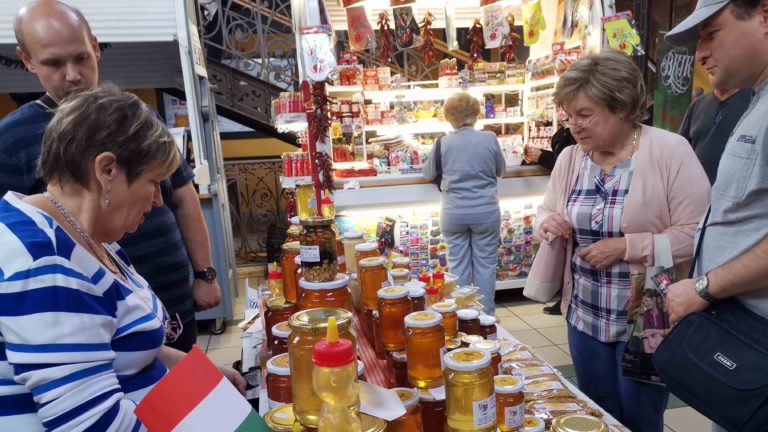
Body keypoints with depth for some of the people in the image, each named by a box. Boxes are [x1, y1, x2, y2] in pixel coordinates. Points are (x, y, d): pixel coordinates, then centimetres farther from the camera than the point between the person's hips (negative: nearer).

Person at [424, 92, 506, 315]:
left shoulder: (443, 143, -4)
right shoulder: (490, 138, -4)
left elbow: (428, 173, 10)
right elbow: (500, 170, 12)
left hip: (454, 214, 0)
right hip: (486, 212, 0)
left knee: (458, 266, 9)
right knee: (485, 265, 9)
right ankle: (486, 314, 19)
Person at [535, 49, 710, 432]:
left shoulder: (669, 150, -14)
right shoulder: (570, 158, 2)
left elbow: (696, 235, -17)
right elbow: (546, 211, 12)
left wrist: (626, 247, -24)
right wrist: (547, 223, -10)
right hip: (585, 317, 5)